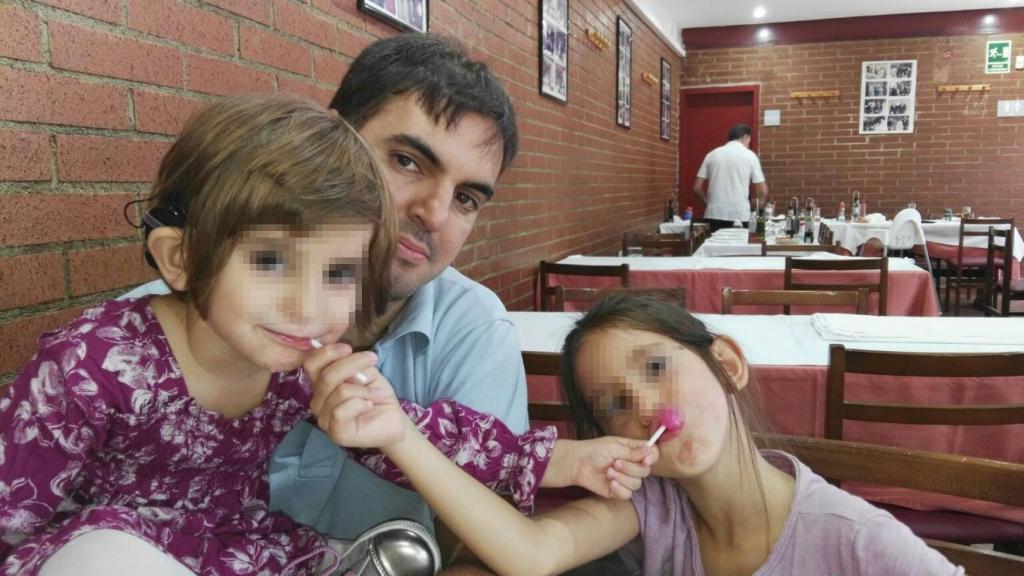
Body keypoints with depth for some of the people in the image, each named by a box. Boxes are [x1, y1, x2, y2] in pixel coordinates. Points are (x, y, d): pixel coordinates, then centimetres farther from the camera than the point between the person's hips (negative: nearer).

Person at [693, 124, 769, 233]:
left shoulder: (712, 154, 9)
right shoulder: (749, 155, 3)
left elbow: (697, 187, 6)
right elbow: (763, 190, 2)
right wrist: (758, 205, 21)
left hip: (715, 214, 2)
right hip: (739, 215, -2)